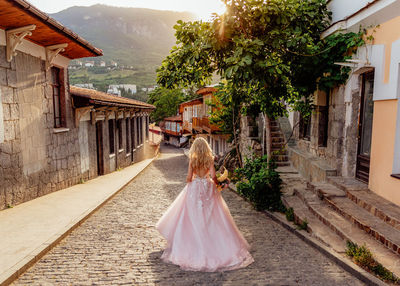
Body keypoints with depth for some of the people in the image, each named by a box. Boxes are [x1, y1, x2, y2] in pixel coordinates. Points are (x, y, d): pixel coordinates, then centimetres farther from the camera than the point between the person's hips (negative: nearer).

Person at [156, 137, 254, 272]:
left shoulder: (192, 160, -6)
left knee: (194, 218, 7)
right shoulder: (210, 159, -4)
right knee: (213, 217, 9)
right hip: (208, 188, 1)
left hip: (195, 188, -1)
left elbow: (189, 177, -7)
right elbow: (213, 176, -8)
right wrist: (216, 183, 12)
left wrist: (188, 183, 14)